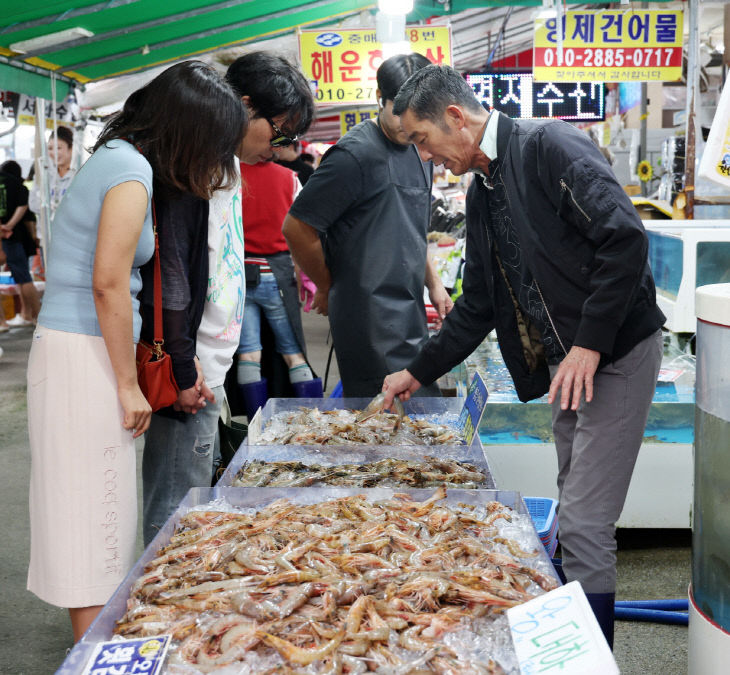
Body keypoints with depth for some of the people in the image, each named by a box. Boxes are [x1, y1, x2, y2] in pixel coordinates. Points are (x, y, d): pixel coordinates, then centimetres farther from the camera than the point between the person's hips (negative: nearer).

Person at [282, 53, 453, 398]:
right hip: (372, 315, -9)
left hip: (410, 314, 9)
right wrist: (328, 288, -2)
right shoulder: (355, 154, -14)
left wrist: (432, 282, 18)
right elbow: (297, 228, -13)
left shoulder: (418, 152, 14)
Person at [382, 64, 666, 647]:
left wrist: (590, 343, -20)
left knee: (585, 524, -8)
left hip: (615, 352, -9)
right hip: (565, 361, 9)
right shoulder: (482, 193, 14)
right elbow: (479, 304, 21)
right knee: (574, 508, 14)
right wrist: (419, 372, 21)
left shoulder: (548, 146, -13)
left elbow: (625, 238, -21)